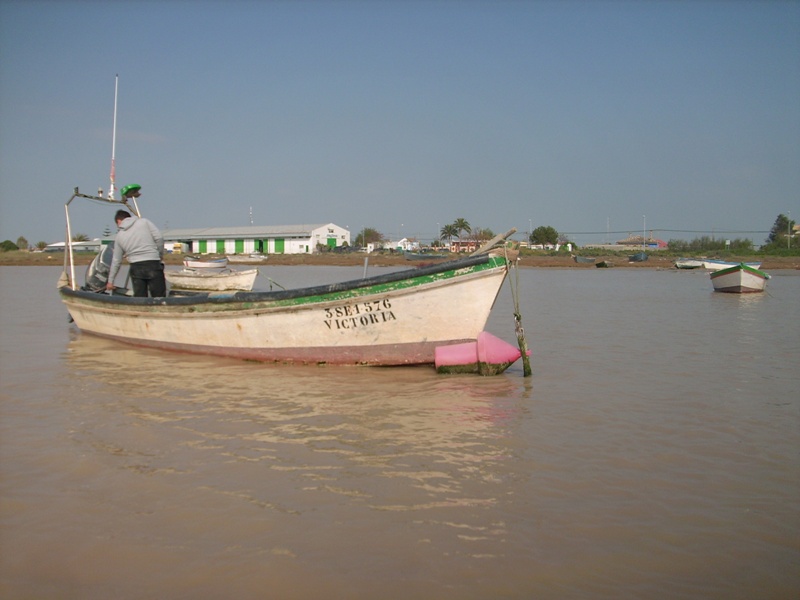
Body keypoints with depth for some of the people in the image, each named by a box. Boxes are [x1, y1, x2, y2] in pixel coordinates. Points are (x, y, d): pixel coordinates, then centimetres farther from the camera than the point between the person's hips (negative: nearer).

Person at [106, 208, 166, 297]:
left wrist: (110, 281, 26)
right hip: (153, 264, -2)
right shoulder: (144, 222, 6)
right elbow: (159, 238, -3)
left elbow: (116, 261, 17)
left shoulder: (120, 236, 13)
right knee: (159, 298, -1)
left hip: (136, 267, 2)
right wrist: (160, 255, 12)